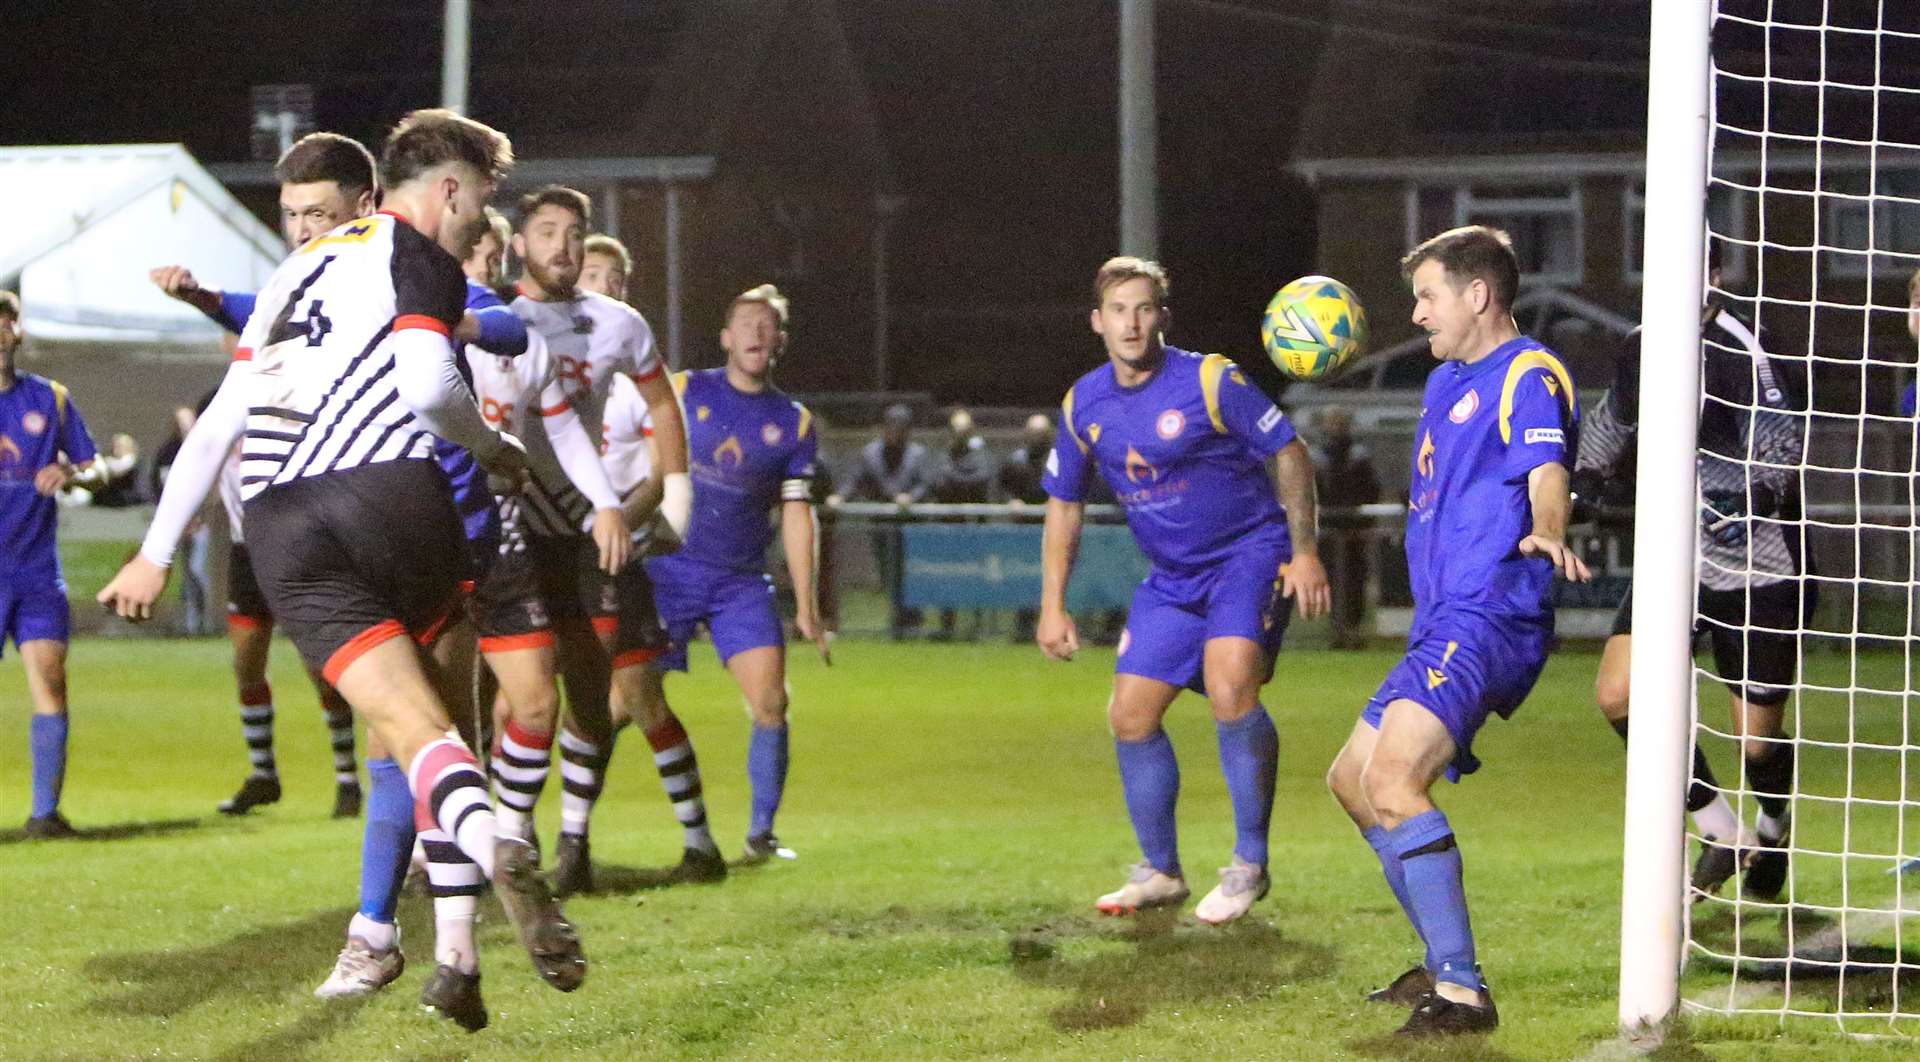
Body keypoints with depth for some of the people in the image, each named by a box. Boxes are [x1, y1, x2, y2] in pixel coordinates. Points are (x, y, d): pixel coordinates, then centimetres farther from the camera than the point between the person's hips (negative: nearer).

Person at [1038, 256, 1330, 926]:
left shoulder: (1210, 381, -14)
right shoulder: (1084, 405, 1)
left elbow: (1288, 453, -7)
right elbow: (1063, 505, 13)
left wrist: (1305, 551, -11)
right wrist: (1053, 606, 7)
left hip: (1249, 553, -6)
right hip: (1171, 579, 6)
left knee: (1229, 689, -27)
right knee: (1130, 716, 1)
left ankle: (1250, 864, -13)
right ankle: (1160, 871, 19)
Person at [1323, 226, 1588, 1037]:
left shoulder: (1528, 377, -10)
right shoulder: (1446, 383, 21)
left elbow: (1547, 473, -30)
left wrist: (1545, 537, -50)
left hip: (1489, 619, -11)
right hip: (1442, 625, 11)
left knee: (1392, 775, -28)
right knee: (1352, 779, 21)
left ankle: (1462, 991, -30)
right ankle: (1443, 964, 29)